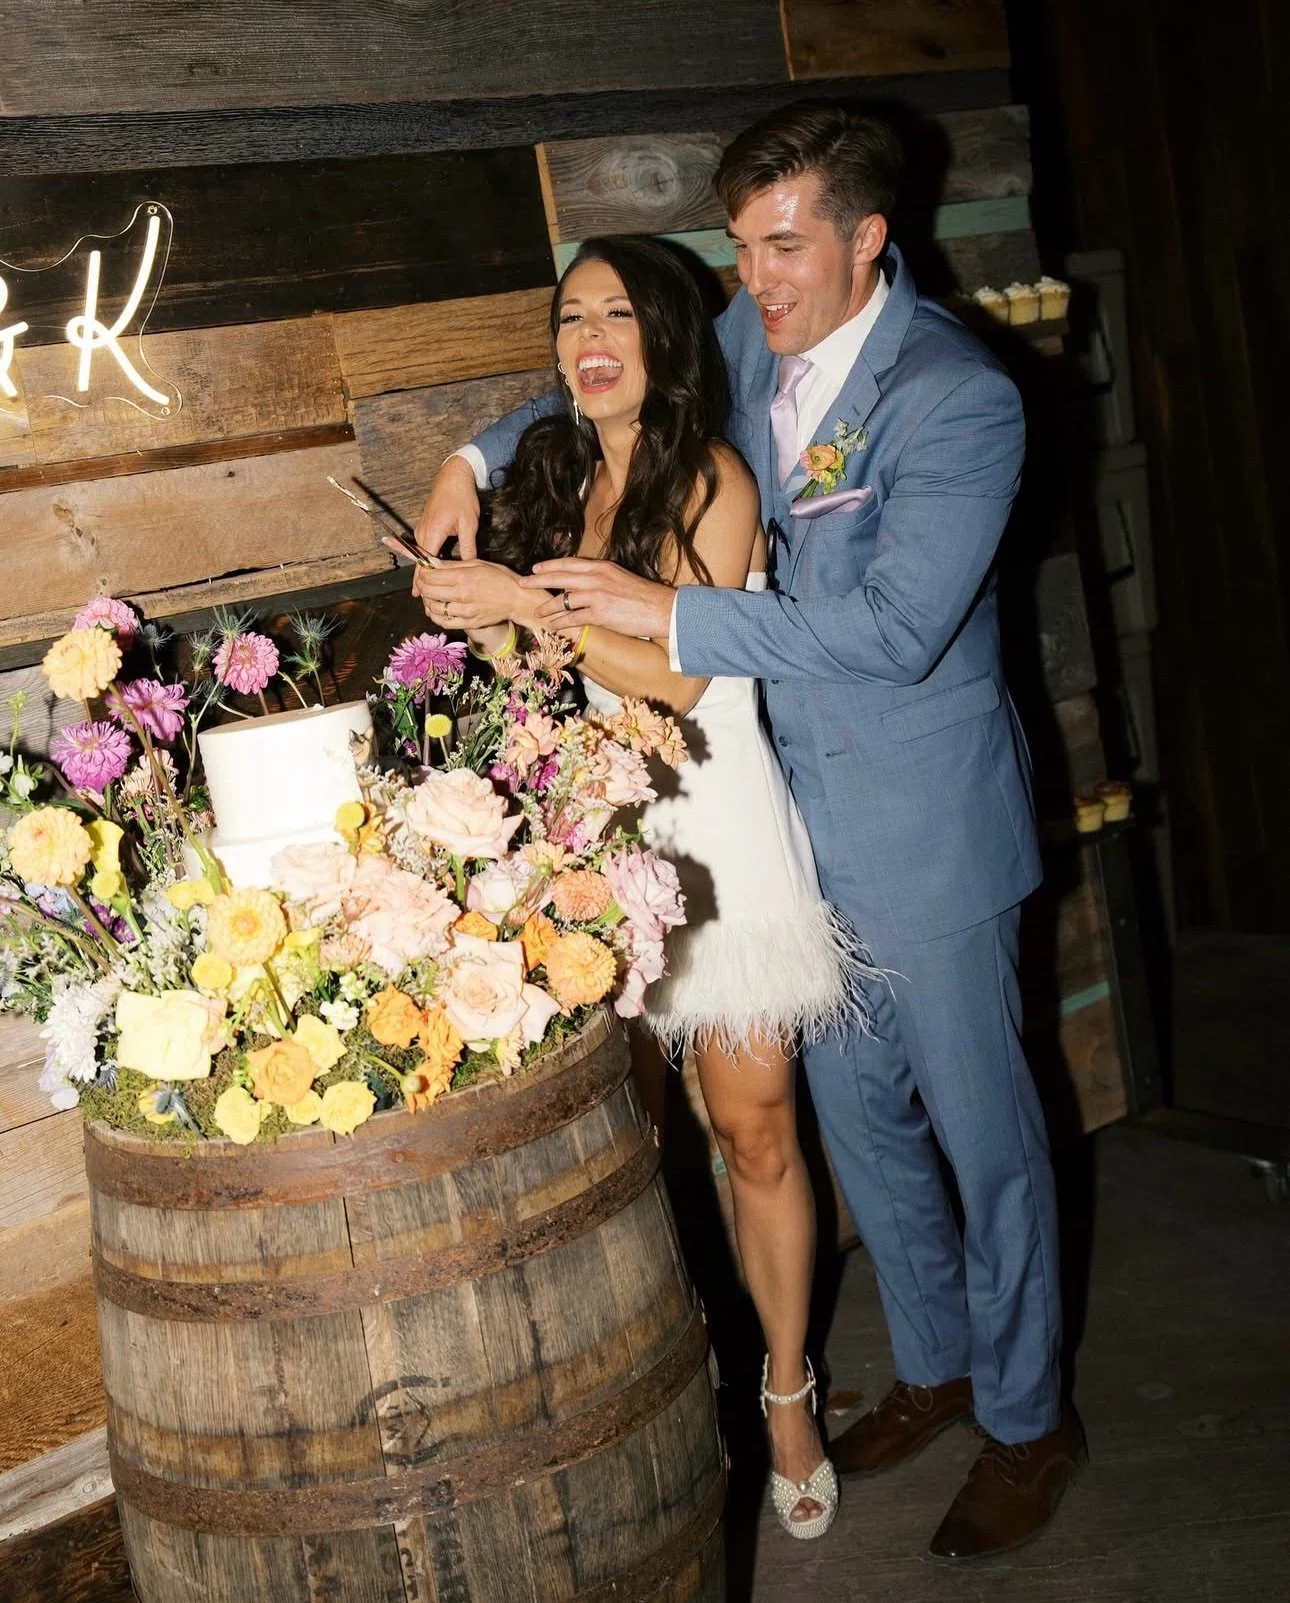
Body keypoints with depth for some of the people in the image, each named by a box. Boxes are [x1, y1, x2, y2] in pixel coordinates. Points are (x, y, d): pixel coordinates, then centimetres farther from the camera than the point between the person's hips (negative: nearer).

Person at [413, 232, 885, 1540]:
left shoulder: (714, 481, -5)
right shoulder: (554, 482, 12)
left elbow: (678, 672, -13)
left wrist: (529, 600, -15)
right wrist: (486, 625, -2)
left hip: (715, 829, -4)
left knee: (754, 1132, 3)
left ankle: (787, 1393, 20)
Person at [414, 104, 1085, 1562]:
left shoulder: (960, 401, -19)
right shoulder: (752, 339, 3)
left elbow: (894, 627, -26)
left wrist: (667, 613, -26)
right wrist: (477, 459, 6)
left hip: (925, 819, -6)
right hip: (801, 812, 7)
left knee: (980, 1123, 7)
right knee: (857, 1116, 17)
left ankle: (1026, 1419, 27)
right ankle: (933, 1368, 38)